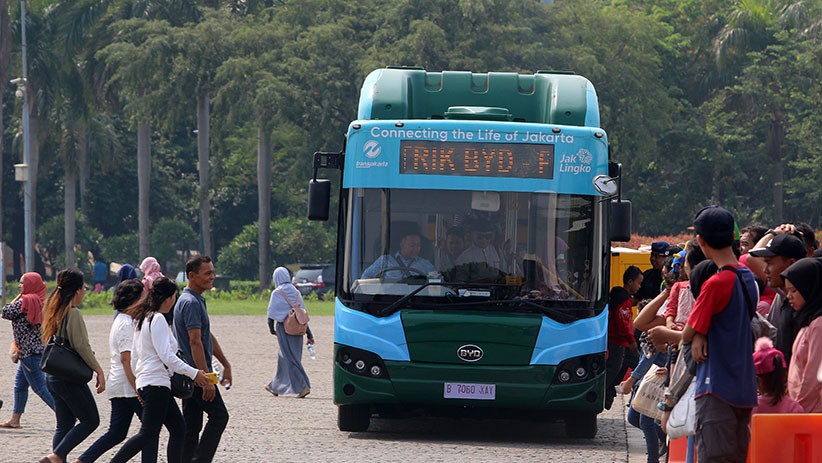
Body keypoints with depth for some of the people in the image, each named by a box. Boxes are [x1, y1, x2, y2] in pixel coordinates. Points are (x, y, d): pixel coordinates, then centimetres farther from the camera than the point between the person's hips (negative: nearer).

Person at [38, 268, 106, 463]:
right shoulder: (73, 314, -14)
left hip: (52, 377, 9)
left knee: (64, 425, 11)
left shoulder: (53, 311, 11)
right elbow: (82, 347, -18)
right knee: (90, 420, -2)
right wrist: (99, 371, -12)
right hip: (70, 378, -9)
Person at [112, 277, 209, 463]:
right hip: (156, 383, -10)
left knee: (178, 429, 10)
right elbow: (166, 356, -18)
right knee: (148, 434, -8)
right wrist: (194, 373, -13)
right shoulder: (158, 320, -13)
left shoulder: (143, 319, 15)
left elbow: (135, 356, 19)